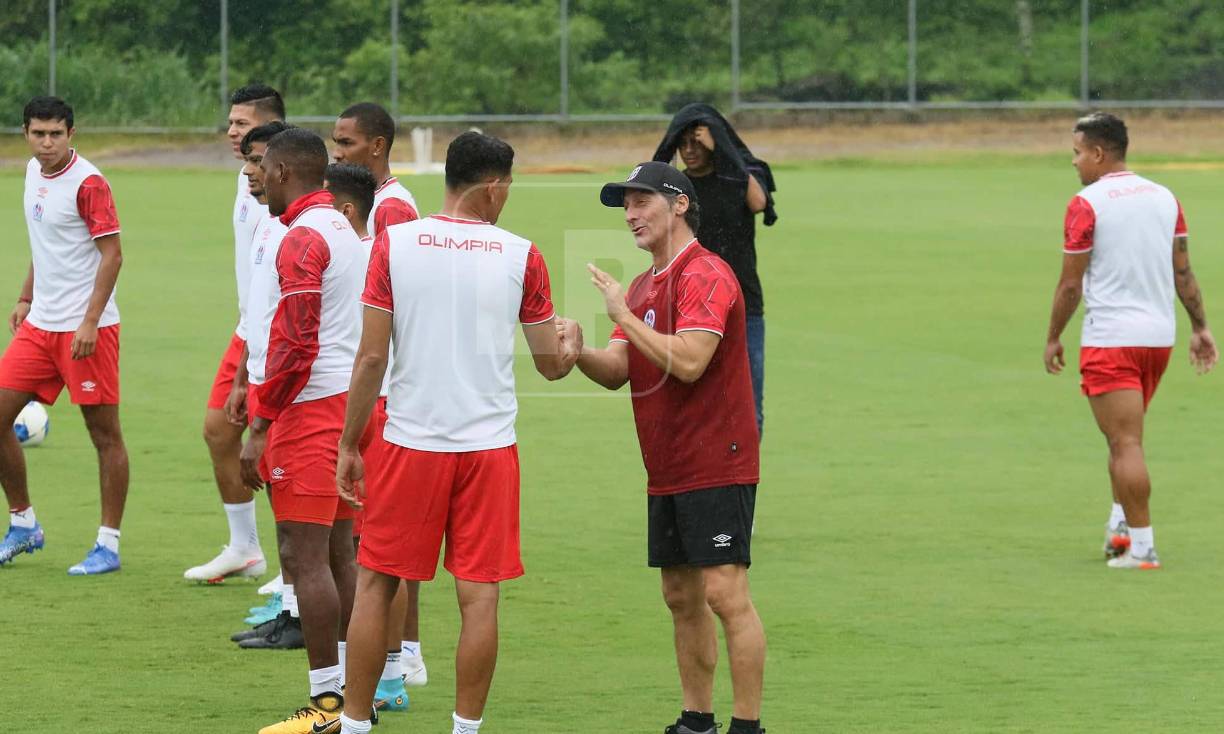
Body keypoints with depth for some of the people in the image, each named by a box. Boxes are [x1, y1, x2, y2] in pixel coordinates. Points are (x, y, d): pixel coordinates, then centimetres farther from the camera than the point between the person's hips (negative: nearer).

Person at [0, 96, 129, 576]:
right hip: (40, 323, 8)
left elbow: (112, 254, -16)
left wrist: (90, 322, -21)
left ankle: (108, 546, 4)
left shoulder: (87, 183, -14)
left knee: (104, 435, -1)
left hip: (86, 329, -8)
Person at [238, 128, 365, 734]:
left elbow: (294, 345, -20)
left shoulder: (302, 240, -14)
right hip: (349, 401, 10)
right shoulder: (344, 231, 16)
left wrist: (261, 427, -17)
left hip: (309, 408, -10)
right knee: (338, 554, 13)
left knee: (304, 555, -8)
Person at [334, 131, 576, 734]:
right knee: (479, 594, 4)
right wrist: (572, 344, 30)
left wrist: (348, 445, 4)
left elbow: (371, 357, -4)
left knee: (376, 584, 9)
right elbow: (553, 364, 6)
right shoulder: (520, 256, -2)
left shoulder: (393, 244, -4)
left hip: (411, 442, 0)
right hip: (489, 444, 0)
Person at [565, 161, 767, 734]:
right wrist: (578, 352, -9)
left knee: (725, 595, -11)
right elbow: (616, 371, 12)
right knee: (681, 598, 12)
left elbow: (689, 362, -23)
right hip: (667, 471, 9)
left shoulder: (705, 275, -12)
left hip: (717, 466, -9)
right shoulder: (644, 285, 17)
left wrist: (623, 316, -18)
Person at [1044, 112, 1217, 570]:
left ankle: (1141, 547, -11)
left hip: (1109, 340, -7)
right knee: (1126, 439, 21)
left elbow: (1071, 283, -8)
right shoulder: (1164, 198, 8)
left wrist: (1054, 338, 3)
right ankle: (1122, 525, 19)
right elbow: (1183, 273, 10)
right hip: (1159, 335, 7)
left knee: (1125, 443, -7)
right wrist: (1200, 327, 16)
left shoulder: (1086, 205, -9)